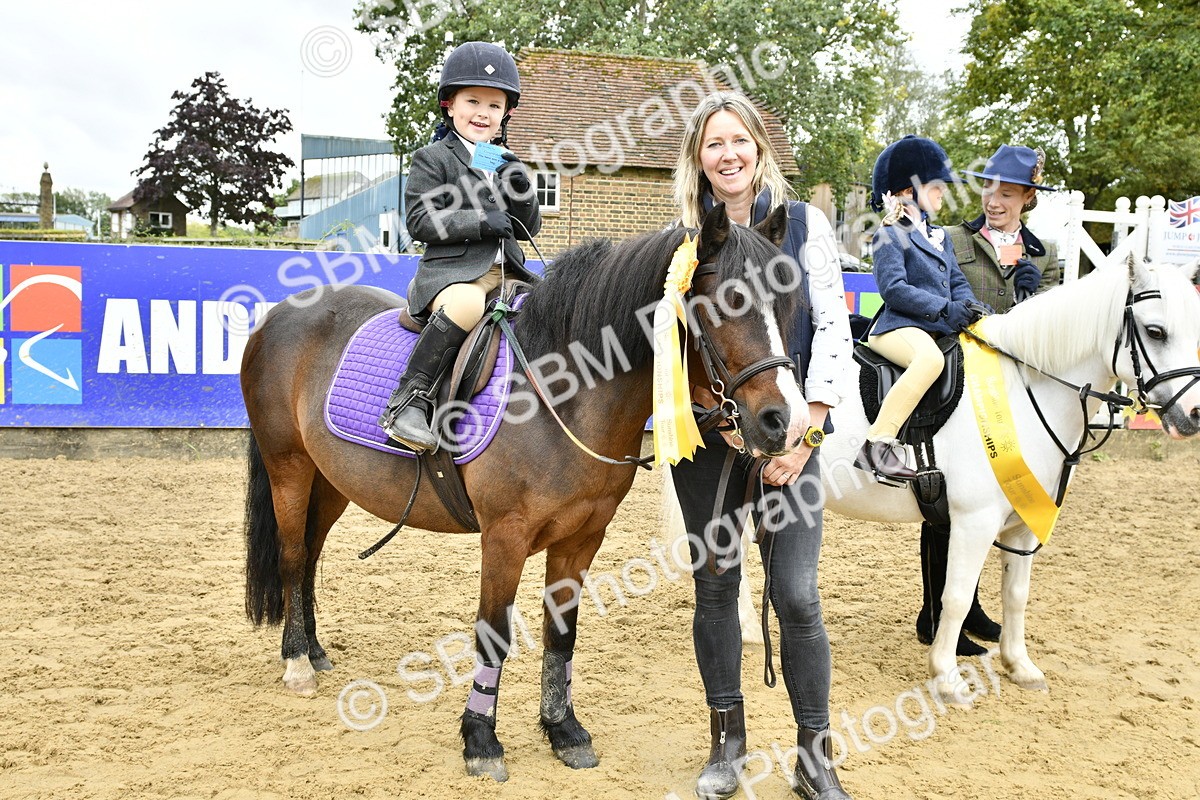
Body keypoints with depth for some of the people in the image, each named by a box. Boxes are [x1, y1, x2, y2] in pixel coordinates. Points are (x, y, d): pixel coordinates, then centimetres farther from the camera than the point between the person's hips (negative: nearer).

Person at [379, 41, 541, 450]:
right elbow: (420, 221, -7)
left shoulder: (506, 163, 23)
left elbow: (528, 229, 20)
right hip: (451, 269, -6)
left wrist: (521, 191, -1)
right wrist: (481, 222, -15)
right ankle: (411, 398, -34)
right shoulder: (432, 159, 5)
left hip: (507, 272, 7)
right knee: (466, 305, -39)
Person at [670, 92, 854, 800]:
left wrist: (808, 426, -10)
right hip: (707, 432, 2)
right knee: (716, 585, 8)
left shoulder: (804, 223, 2)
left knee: (797, 595, -5)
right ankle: (728, 741, 24)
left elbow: (833, 325, -2)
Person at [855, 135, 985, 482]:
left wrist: (968, 308, -3)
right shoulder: (890, 237, -2)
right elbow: (893, 289, -14)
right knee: (930, 358, -39)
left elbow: (958, 281, 22)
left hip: (940, 329, 9)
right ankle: (877, 444, -41)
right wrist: (946, 309, -20)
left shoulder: (939, 237, 25)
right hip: (897, 327, -9)